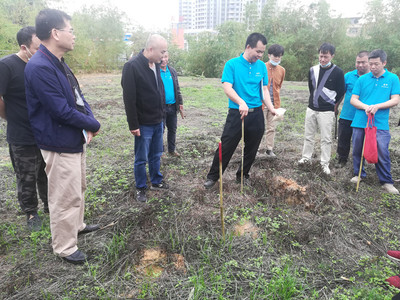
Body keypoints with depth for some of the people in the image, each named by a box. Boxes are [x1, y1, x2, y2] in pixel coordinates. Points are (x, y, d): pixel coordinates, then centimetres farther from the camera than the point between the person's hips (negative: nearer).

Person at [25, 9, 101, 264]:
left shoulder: (59, 63, 9)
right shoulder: (40, 67, -24)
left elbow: (78, 97, 9)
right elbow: (62, 111, -25)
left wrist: (89, 123, -8)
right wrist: (94, 125, -11)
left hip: (76, 140, 10)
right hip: (61, 145, -10)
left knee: (79, 188, 24)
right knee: (66, 197, 3)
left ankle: (77, 225, 44)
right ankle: (65, 247, 22)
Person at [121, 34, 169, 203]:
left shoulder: (156, 65, 6)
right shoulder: (132, 66, -17)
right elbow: (129, 99, -18)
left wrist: (162, 114, 16)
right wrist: (133, 125, -17)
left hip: (158, 121, 7)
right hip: (143, 124, -7)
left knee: (156, 155, 19)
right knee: (141, 159, 7)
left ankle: (156, 181, 36)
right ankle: (140, 188, 24)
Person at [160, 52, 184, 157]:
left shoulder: (172, 71, 9)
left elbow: (177, 89, 16)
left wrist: (180, 103, 12)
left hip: (172, 106, 6)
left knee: (172, 129, 15)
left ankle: (171, 150, 30)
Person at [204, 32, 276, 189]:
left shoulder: (262, 66, 6)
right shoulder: (232, 64, -6)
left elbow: (264, 89, 10)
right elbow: (227, 88, -16)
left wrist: (271, 109, -5)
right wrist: (241, 102, -32)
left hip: (257, 114, 4)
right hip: (236, 113, -4)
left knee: (251, 149, 13)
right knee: (226, 147, 0)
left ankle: (243, 175, 32)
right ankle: (213, 176, 16)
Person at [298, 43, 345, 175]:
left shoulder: (337, 72, -8)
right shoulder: (313, 70, 4)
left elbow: (341, 92, 0)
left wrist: (333, 105, 6)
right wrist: (315, 100, 14)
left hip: (326, 111, -4)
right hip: (311, 108, 4)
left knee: (326, 138, 1)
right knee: (308, 135, 14)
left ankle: (325, 163, 11)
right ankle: (306, 157, 28)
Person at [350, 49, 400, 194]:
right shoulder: (362, 79, 6)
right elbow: (353, 100, 4)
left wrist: (377, 106, -16)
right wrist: (366, 107, -14)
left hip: (380, 123, -2)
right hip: (360, 122, 2)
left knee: (382, 152, -4)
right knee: (357, 150, 10)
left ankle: (386, 182, 9)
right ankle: (358, 174, 29)